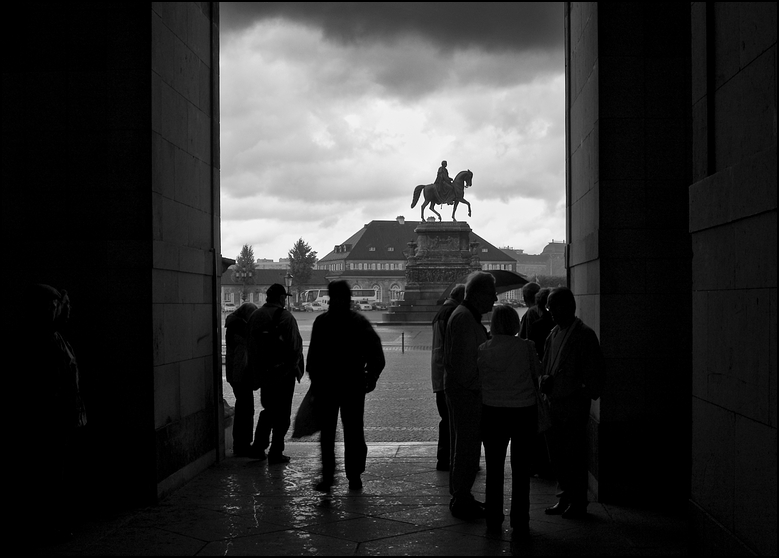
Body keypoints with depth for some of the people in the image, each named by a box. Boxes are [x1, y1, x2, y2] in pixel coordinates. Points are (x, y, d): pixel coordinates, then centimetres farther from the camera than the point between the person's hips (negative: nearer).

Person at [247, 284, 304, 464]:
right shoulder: (286, 318, -15)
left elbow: (250, 345, 8)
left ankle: (258, 447, 18)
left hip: (263, 373, 6)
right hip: (284, 372, -6)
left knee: (268, 409, 20)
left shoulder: (255, 316, 4)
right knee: (282, 413, 4)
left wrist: (255, 368, 14)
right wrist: (297, 368, -3)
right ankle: (276, 453, 6)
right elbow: (295, 346, -16)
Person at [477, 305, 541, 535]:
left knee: (494, 467, 13)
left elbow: (476, 380, 1)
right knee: (521, 468, 9)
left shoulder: (483, 349, -6)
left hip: (492, 412, 1)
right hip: (524, 410, -1)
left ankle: (493, 518, 19)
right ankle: (520, 521, 12)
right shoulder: (526, 347, -10)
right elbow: (537, 374, 1)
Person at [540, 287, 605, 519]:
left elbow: (593, 374, -9)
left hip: (574, 405, -7)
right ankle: (565, 498, 23)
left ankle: (578, 503, 10)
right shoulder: (554, 334, 13)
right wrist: (544, 380, -2)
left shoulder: (584, 335, -8)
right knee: (557, 455, 11)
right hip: (554, 403, 7)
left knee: (574, 456, 0)